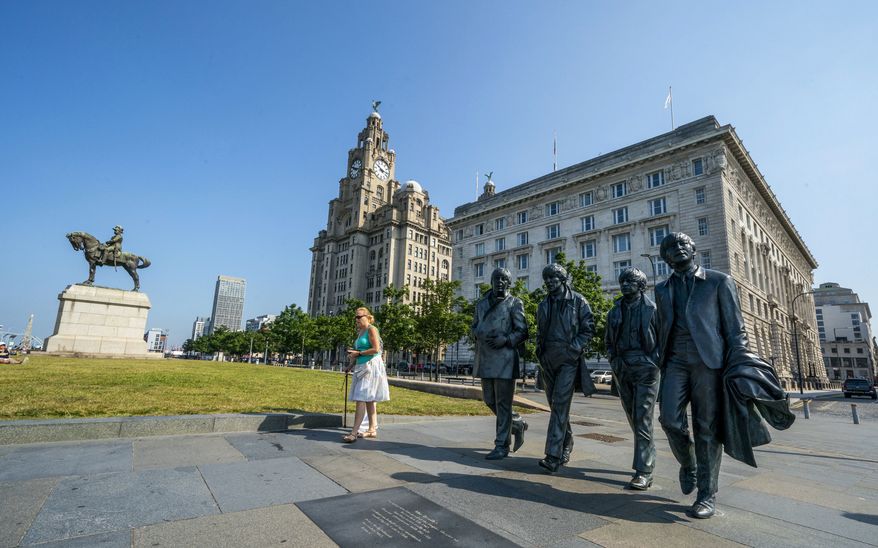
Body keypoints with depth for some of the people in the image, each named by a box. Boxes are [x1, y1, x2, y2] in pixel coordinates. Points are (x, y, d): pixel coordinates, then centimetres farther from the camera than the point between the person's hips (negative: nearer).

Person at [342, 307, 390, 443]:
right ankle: (372, 429, 18)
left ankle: (354, 432, -14)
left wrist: (358, 353, -13)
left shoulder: (371, 329, -8)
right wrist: (353, 357, 7)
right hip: (362, 367, 9)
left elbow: (376, 349, -16)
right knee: (369, 399, 12)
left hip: (371, 366, -9)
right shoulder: (360, 332, 17)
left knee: (361, 398, -13)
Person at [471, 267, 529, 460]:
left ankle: (502, 446, 9)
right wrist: (480, 334, -3)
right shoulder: (482, 303, 15)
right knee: (490, 400, 13)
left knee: (503, 403, -1)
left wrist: (505, 339, -19)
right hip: (485, 359, 6)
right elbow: (474, 327, 20)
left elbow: (522, 332, -2)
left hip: (505, 359, -5)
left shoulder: (514, 303, 1)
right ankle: (517, 424, 35)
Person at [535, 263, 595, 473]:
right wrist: (539, 350, 7)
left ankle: (553, 456, -14)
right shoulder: (544, 304, 14)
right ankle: (566, 444, 31)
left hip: (568, 359, -5)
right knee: (555, 404, 12)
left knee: (560, 404, -13)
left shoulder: (578, 301, 0)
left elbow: (589, 329, -2)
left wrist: (574, 348, -12)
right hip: (548, 359, 6)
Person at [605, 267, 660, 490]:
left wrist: (653, 361, -11)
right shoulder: (614, 312, 11)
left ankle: (643, 471, -1)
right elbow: (609, 341, 18)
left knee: (642, 420, -7)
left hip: (645, 370, -5)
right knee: (633, 419, 14)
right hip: (622, 371, 5)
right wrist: (614, 360, 4)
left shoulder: (652, 309, -2)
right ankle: (648, 456, 31)